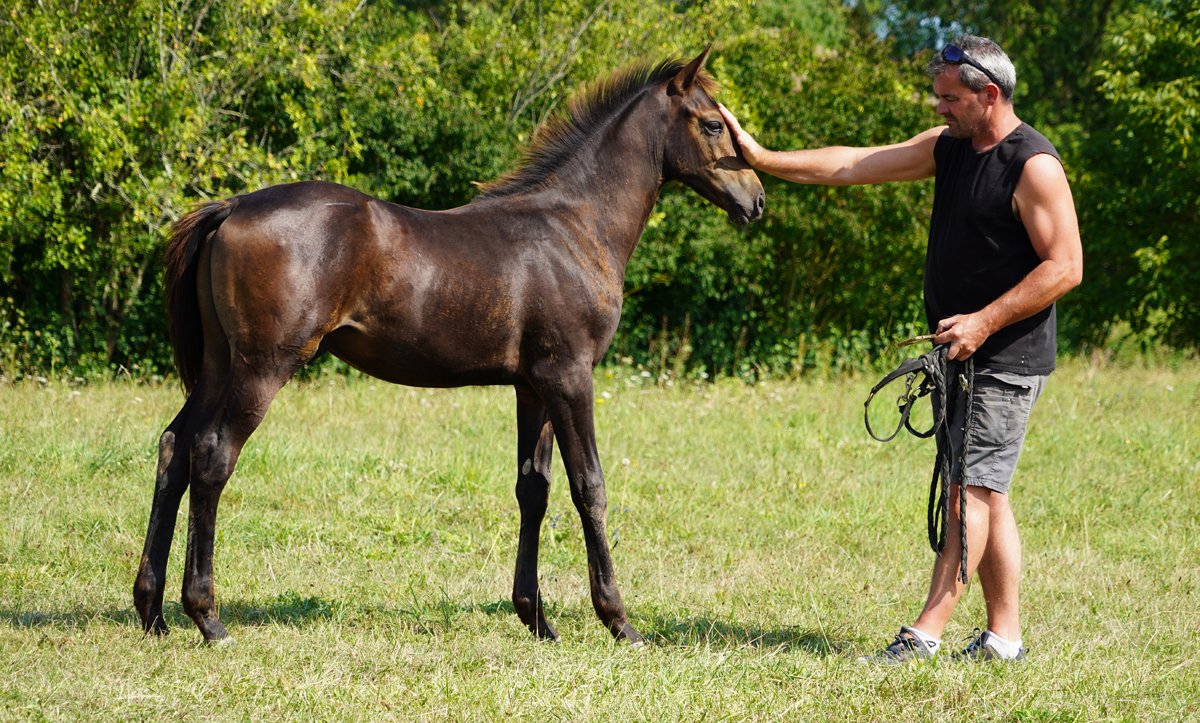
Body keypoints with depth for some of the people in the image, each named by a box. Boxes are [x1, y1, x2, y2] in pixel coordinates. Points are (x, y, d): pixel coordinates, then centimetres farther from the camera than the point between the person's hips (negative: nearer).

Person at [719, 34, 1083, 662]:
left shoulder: (1034, 165, -14)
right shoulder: (948, 147, 11)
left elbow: (1066, 266, -18)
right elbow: (854, 166, 12)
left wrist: (984, 322, -21)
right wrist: (763, 158, 6)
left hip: (1008, 362, -9)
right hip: (962, 356, 9)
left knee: (972, 490, -11)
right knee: (983, 494, 10)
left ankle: (927, 631, -14)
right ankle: (1003, 637, 14)